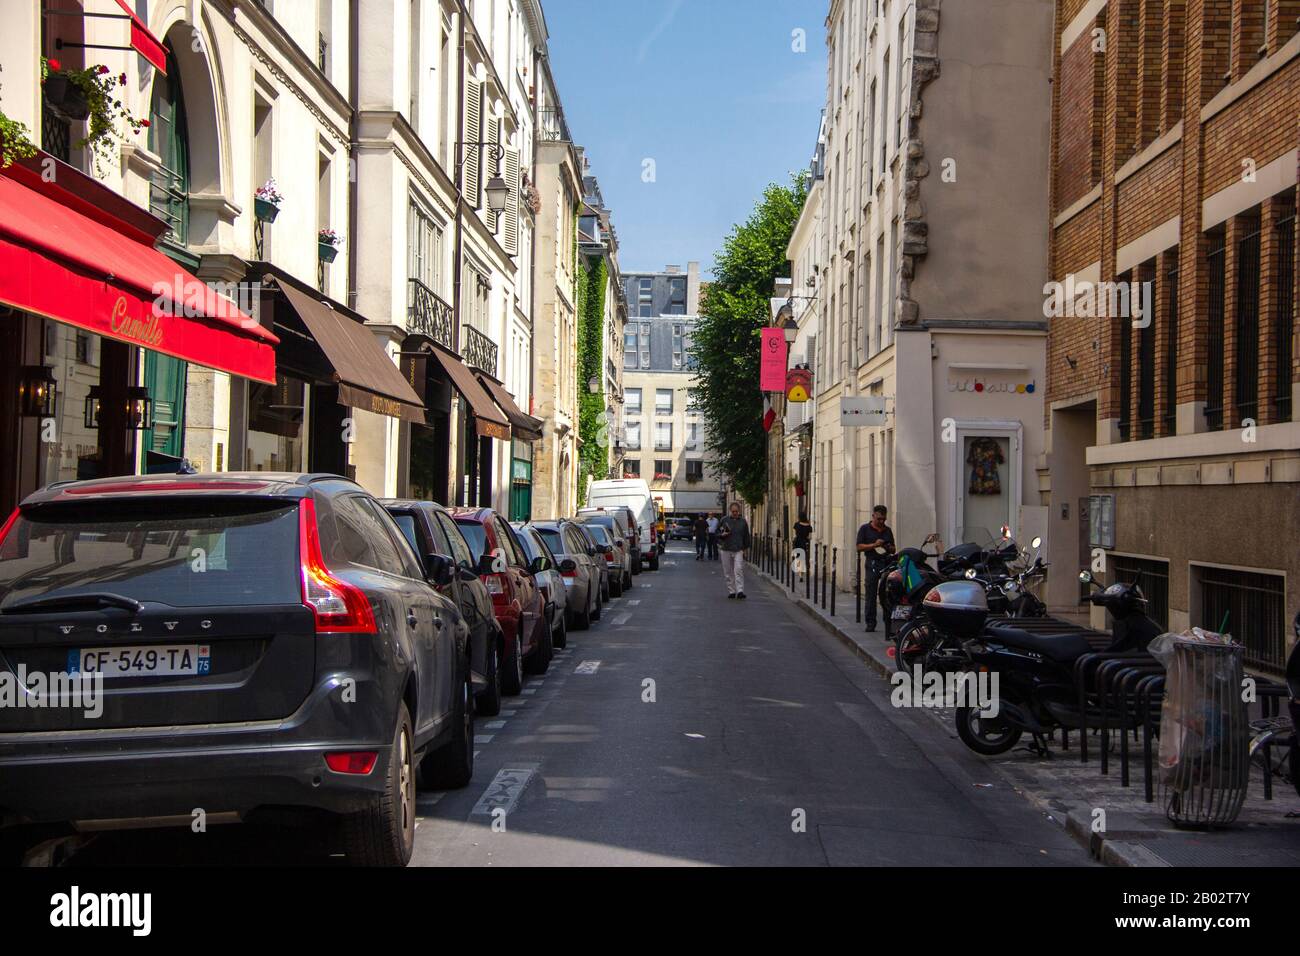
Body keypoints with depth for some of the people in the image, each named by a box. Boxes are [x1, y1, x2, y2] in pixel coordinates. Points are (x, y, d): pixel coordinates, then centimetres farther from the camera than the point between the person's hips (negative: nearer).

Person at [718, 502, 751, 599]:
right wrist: (722, 535, -8)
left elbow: (746, 537, 14)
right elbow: (717, 532, 14)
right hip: (726, 550, 1)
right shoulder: (724, 520, 7)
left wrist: (745, 549, 8)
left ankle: (740, 591, -18)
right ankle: (731, 592, 11)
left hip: (738, 550, -1)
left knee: (739, 570, -14)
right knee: (728, 572, 4)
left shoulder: (743, 522, 9)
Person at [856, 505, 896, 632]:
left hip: (887, 563, 3)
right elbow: (859, 546, -1)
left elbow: (893, 549, 22)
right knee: (871, 594, -3)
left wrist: (889, 548, -1)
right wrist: (874, 545, -12)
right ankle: (870, 623, 1)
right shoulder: (865, 529, 7)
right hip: (873, 564, -3)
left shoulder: (887, 530, 18)